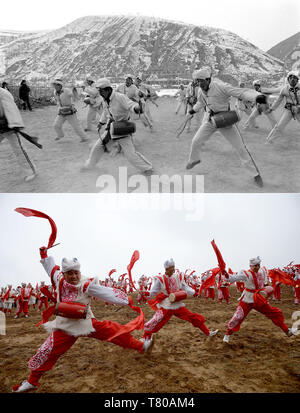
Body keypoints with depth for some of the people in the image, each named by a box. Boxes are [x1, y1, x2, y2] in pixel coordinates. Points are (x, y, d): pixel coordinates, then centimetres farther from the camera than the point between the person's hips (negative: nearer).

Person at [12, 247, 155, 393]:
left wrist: (126, 300, -31)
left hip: (87, 323, -2)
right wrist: (44, 254, 11)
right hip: (65, 327, 2)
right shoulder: (59, 280, -10)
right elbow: (50, 267, 11)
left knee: (112, 331, -9)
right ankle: (32, 381, 25)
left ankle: (141, 346, 7)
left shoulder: (86, 285, -21)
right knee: (47, 352, 1)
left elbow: (107, 292, -26)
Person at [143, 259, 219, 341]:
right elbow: (153, 292, -7)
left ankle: (208, 333, 26)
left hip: (178, 305, 3)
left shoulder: (178, 277, 0)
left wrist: (194, 293, -10)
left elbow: (186, 288, 6)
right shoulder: (160, 279, -10)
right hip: (165, 307, -3)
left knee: (196, 318, 6)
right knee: (153, 324, -13)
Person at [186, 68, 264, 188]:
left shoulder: (221, 87, -25)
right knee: (196, 141, 9)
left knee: (240, 147, -4)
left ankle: (255, 174, 7)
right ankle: (194, 159, 43)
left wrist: (258, 96, -51)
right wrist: (194, 109, 37)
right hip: (210, 120, 5)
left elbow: (242, 92, -35)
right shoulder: (201, 90, -4)